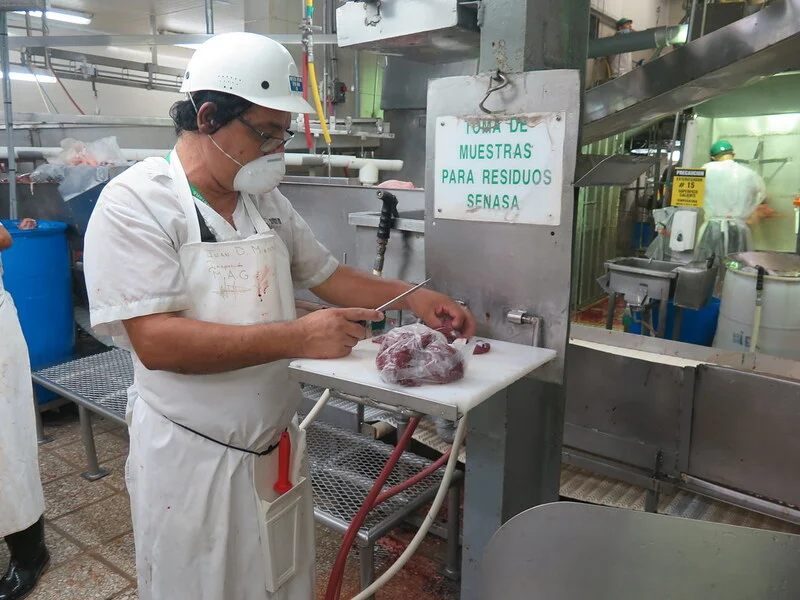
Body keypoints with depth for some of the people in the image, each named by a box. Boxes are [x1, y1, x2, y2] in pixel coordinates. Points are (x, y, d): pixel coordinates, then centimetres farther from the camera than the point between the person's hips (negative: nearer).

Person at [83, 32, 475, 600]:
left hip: (279, 445, 6)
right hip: (191, 459, -5)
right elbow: (155, 341, -25)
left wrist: (410, 296, 1)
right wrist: (297, 336, -29)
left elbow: (324, 273, 14)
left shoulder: (268, 200, 4)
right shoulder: (134, 202, -16)